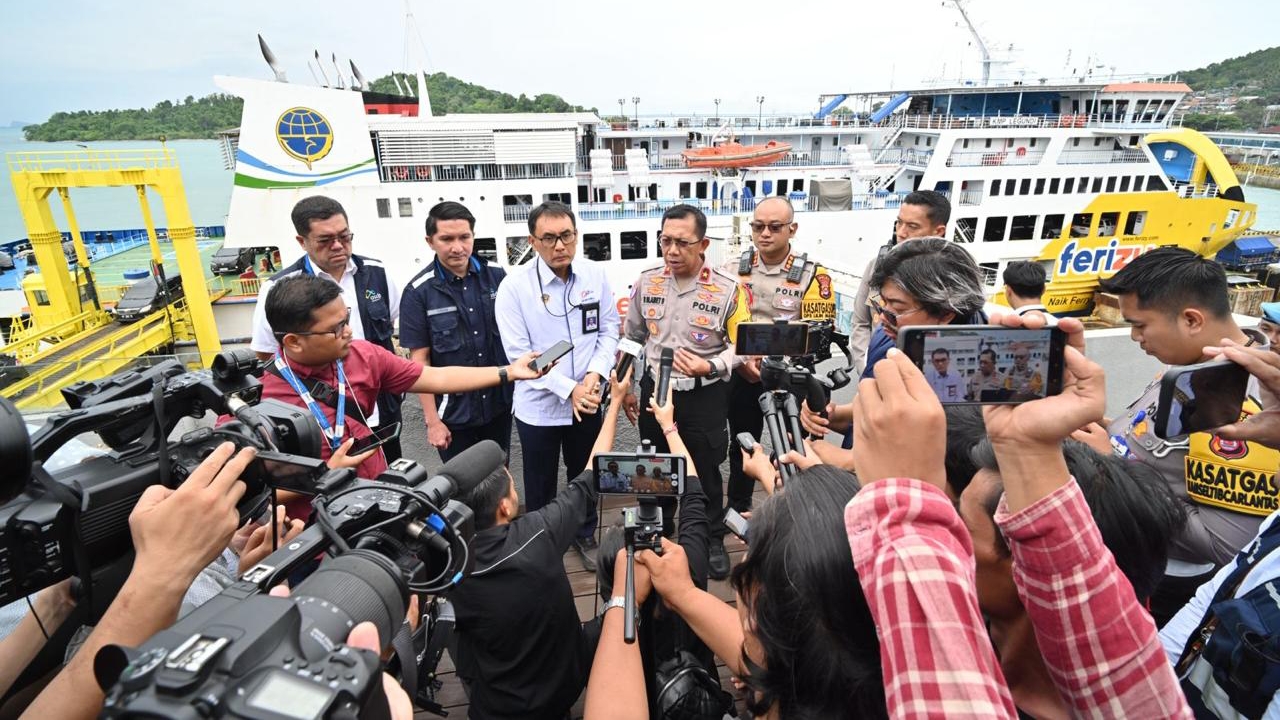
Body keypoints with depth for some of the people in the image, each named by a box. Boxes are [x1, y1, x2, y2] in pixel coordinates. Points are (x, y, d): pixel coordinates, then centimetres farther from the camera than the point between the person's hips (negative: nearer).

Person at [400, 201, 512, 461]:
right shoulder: (419, 292, -11)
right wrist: (432, 420, -9)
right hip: (453, 412, -2)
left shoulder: (496, 277, -3)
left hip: (500, 404, 3)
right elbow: (419, 359, -9)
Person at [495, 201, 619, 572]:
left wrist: (595, 374, -17)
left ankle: (585, 535, 47)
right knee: (540, 485, 17)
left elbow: (609, 331, -1)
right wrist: (568, 389, -21)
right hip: (538, 406, -2)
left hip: (587, 402, 3)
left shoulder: (596, 275, -6)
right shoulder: (514, 287, -15)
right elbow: (519, 354, -16)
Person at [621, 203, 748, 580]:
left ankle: (713, 539, 37)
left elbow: (739, 345, -7)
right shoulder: (646, 282, -3)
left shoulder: (727, 288, -13)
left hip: (705, 396, -3)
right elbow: (631, 339, 8)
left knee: (705, 472, 13)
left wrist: (709, 367, -26)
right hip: (655, 390, 3)